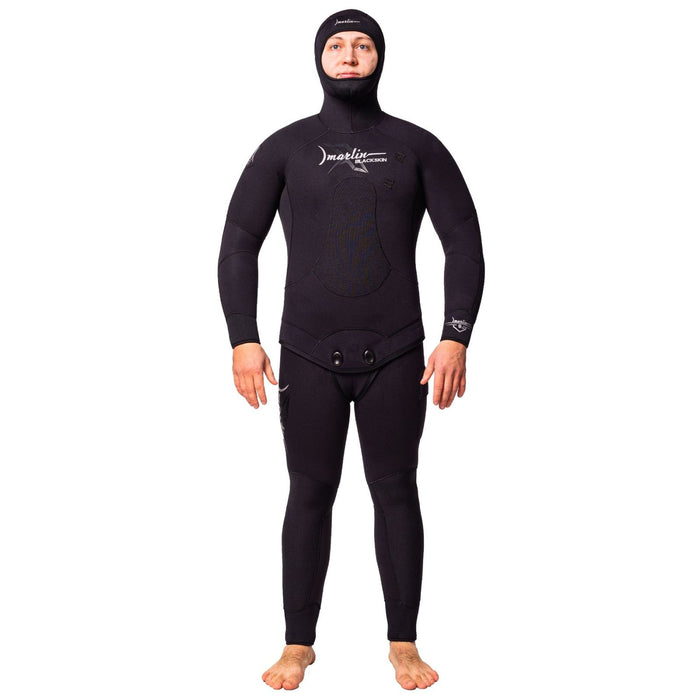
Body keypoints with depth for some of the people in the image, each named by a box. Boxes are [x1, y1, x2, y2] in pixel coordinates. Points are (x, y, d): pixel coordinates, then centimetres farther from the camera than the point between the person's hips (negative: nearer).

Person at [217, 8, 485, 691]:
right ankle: (297, 645, 17)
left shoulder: (416, 146, 6)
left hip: (396, 355, 0)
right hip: (308, 357, 0)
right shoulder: (286, 147, 6)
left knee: (395, 492, 5)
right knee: (310, 495, 6)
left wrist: (456, 337, -6)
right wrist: (242, 339, -6)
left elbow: (464, 242, 4)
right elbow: (238, 243, 4)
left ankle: (403, 645, 17)